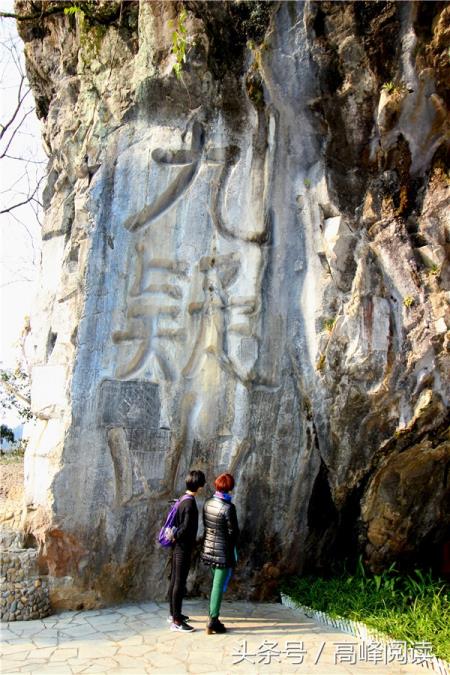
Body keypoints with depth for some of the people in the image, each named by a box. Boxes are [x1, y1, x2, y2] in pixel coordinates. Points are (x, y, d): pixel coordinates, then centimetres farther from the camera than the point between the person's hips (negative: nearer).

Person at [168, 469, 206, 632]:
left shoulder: (184, 500, 9)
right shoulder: (190, 503, -21)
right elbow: (186, 527, -26)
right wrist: (176, 537, -11)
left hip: (178, 547, 9)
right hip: (183, 548, -9)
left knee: (174, 581, 16)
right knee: (179, 583, -3)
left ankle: (173, 614, 28)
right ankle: (176, 621, 3)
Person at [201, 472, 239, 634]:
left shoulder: (208, 503, -1)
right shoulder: (228, 507, -21)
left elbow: (205, 524, 6)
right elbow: (233, 531, -14)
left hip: (208, 549, 7)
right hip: (223, 551, -7)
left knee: (217, 583, 22)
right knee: (218, 586, 3)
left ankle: (213, 616, 30)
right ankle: (212, 622, 9)